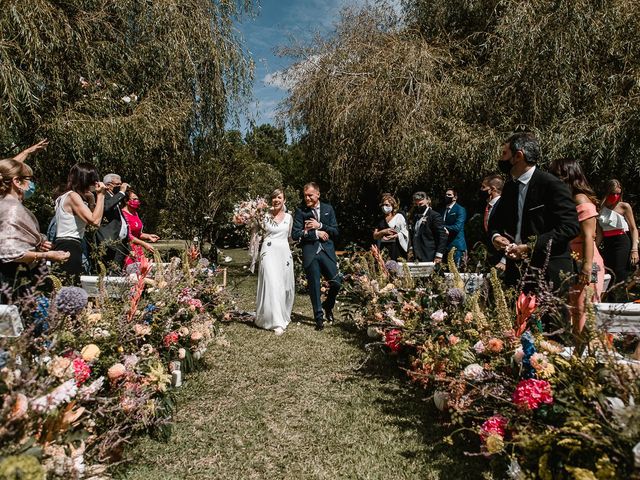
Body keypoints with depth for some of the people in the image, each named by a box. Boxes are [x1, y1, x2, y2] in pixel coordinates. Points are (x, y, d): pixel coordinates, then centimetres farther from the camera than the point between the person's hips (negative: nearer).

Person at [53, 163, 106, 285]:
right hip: (69, 248, -10)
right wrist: (100, 195, -13)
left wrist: (89, 198, 15)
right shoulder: (73, 196, -10)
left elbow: (91, 217, 20)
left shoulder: (71, 196, 18)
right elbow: (95, 221, -20)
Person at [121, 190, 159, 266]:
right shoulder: (123, 214, -11)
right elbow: (128, 236, -14)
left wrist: (148, 236, 6)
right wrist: (144, 244, -17)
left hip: (138, 250, 8)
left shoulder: (135, 213, 15)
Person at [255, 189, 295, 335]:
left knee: (285, 286, 7)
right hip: (269, 253, -3)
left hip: (284, 253, 3)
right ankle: (277, 322, -8)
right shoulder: (265, 216, 3)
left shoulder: (289, 217, 10)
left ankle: (284, 316, 27)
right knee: (272, 285, -11)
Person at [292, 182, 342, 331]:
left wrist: (319, 225, -11)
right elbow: (295, 234, -7)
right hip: (310, 253, -2)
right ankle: (319, 317, 22)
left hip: (327, 251, 2)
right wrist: (315, 233, -11)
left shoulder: (328, 209, 7)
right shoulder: (300, 211, 0)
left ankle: (328, 306, 30)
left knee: (337, 282, -1)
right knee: (314, 286, 6)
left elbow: (336, 231, 2)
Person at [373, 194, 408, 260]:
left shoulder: (399, 216, 6)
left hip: (396, 247, -3)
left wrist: (394, 236, -16)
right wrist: (384, 231, -6)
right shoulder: (381, 220, 17)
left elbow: (405, 233, -1)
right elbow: (375, 236, 11)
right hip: (383, 248, 3)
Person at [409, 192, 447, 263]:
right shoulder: (415, 216, 15)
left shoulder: (435, 216, -7)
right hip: (416, 257, 7)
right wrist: (411, 247, 13)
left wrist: (439, 255, -16)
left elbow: (442, 236, -12)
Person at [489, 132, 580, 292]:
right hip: (515, 270, 6)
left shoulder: (552, 185, -10)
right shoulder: (509, 187, 11)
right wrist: (495, 236, -3)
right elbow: (496, 219, 20)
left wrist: (531, 247, -20)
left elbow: (570, 226, -15)